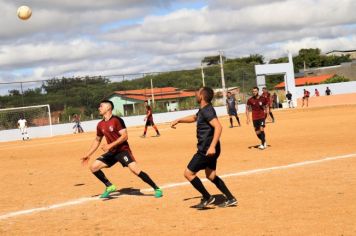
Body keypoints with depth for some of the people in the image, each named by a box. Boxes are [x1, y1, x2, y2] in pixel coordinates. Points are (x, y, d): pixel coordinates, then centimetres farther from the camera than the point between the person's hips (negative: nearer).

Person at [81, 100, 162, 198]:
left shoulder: (117, 120, -13)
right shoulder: (100, 125, 7)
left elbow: (124, 136, -19)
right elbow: (97, 140, 20)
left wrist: (110, 145, -25)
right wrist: (88, 155, 17)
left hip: (123, 150, -7)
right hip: (111, 152, 7)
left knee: (135, 169, -23)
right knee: (93, 167, -3)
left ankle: (156, 188, -14)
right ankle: (109, 187, 12)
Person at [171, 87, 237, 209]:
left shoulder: (207, 111, -18)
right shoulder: (203, 110, 12)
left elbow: (218, 127, -31)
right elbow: (194, 118, 35)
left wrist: (212, 146, -38)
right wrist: (178, 120, 28)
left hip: (206, 150, -10)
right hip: (208, 149, 10)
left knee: (188, 173, -2)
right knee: (211, 175, 19)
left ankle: (207, 198, 3)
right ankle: (231, 199, 19)